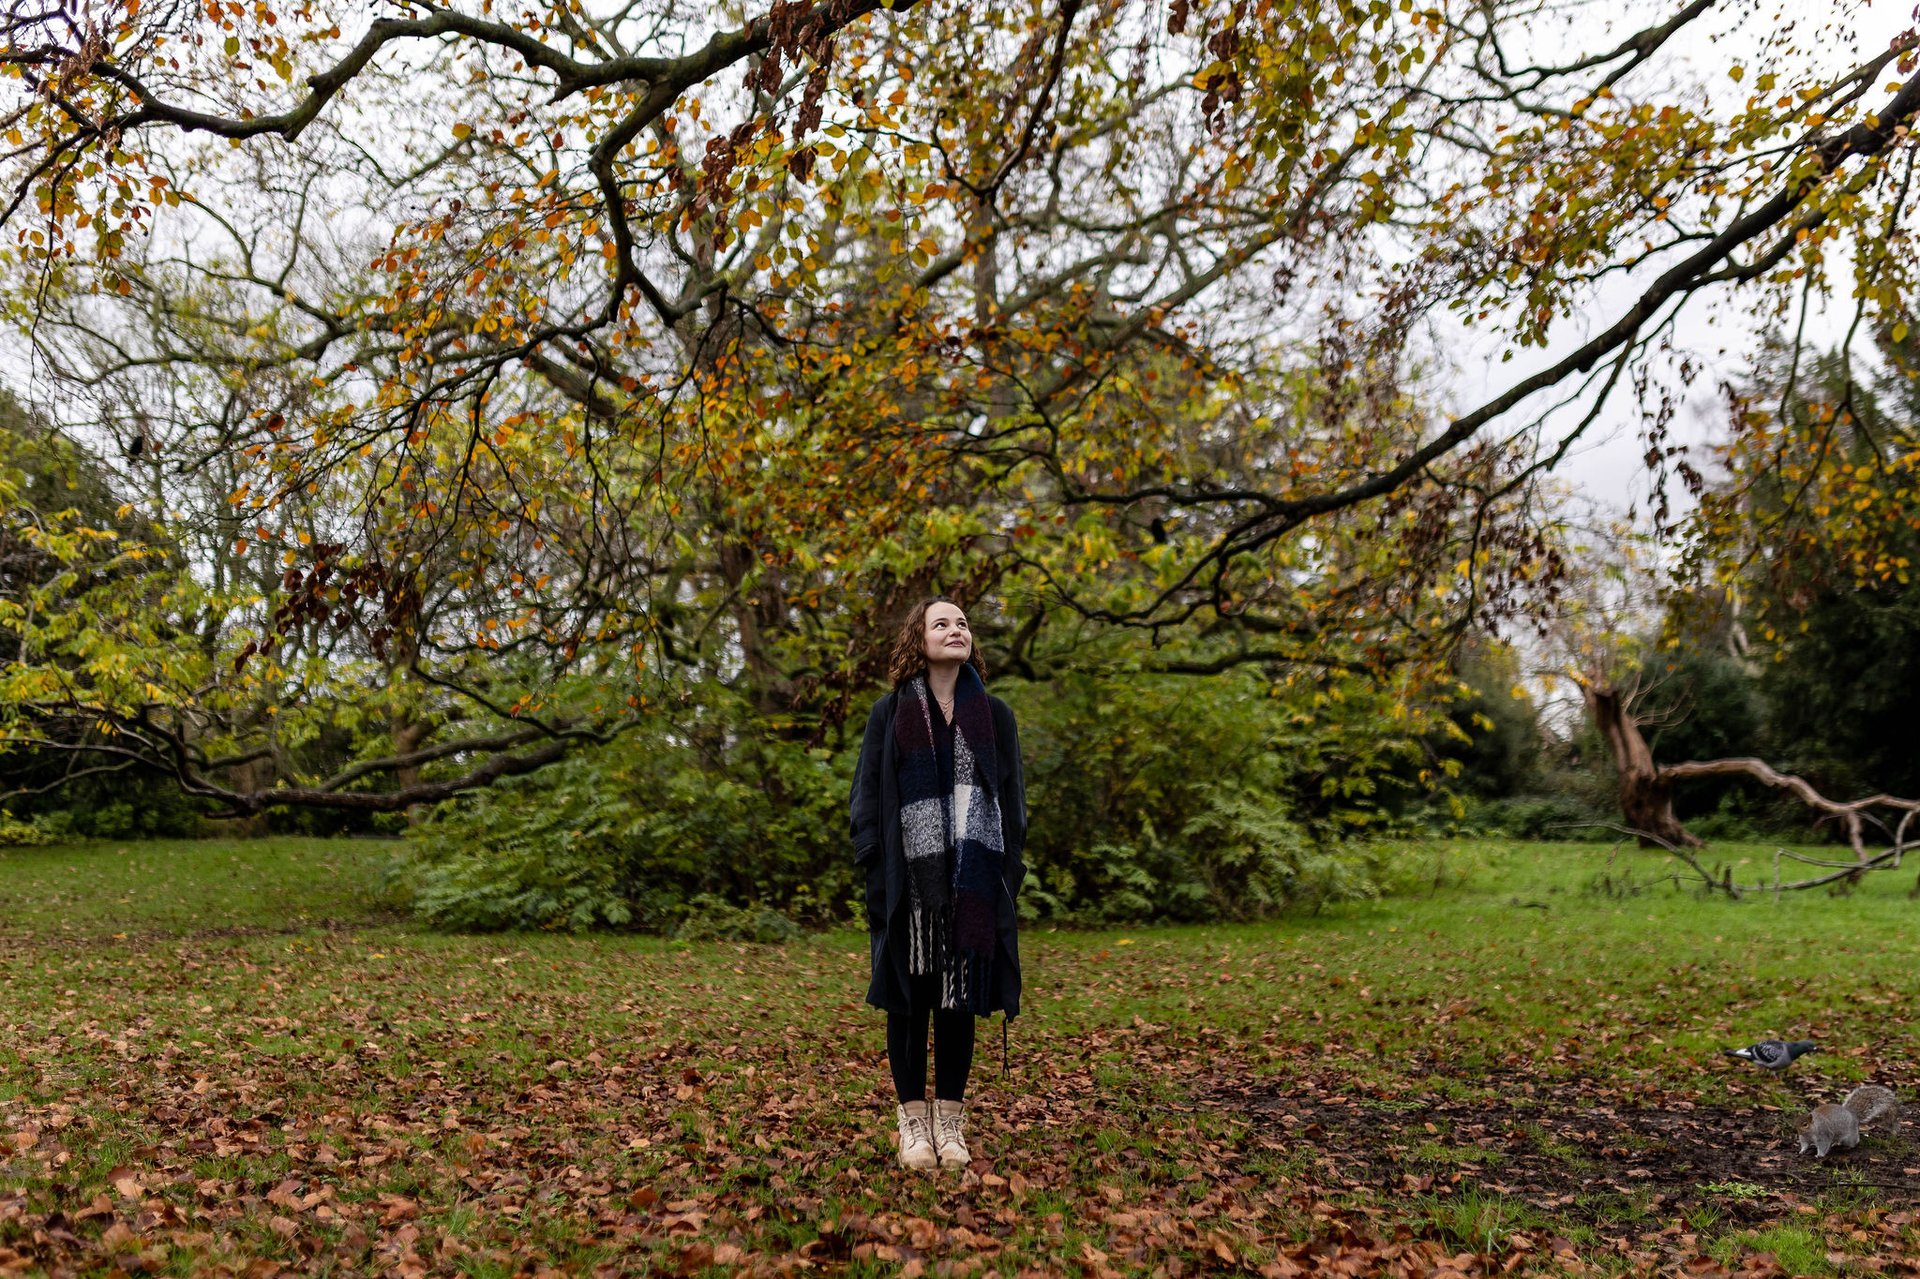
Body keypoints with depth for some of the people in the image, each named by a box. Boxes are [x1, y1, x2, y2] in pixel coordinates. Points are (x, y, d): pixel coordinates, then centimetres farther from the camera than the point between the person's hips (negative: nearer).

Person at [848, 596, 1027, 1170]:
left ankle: (950, 1121, 18)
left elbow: (1012, 799, 8)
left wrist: (1009, 873, 0)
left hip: (974, 881, 2)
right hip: (910, 879, -1)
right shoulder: (890, 713, 2)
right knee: (909, 1000, 5)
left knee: (959, 1000, 7)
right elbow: (868, 798, 1)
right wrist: (876, 873, -7)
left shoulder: (994, 714, 8)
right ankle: (912, 1121, 17)